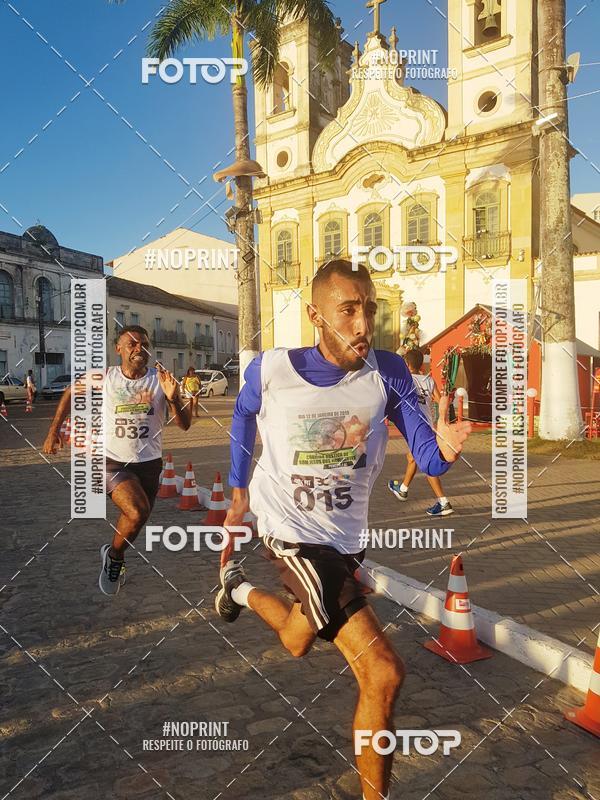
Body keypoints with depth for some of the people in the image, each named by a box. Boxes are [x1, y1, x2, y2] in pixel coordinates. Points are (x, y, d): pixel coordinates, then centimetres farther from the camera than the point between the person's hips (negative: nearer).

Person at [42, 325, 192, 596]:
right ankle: (114, 556, 7)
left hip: (149, 462, 3)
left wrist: (172, 398, -28)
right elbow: (71, 392, 12)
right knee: (137, 513, -24)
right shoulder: (103, 378, -8)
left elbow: (184, 425, -9)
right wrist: (54, 430, 8)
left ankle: (114, 559, 46)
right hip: (112, 461, -3)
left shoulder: (160, 380, -7)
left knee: (137, 519, 15)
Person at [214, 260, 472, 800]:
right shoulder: (270, 370, -16)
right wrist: (239, 486, 14)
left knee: (299, 641, 20)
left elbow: (426, 458, -14)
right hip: (290, 531, -4)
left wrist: (443, 450, -38)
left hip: (345, 539, 4)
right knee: (384, 673, -5)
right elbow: (244, 416, 6)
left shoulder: (387, 373, -11)